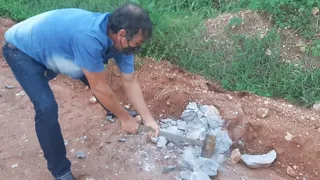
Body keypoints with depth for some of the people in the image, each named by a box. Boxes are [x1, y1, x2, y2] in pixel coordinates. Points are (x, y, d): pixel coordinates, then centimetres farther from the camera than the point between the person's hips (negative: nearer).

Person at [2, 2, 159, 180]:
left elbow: (130, 81, -6)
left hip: (52, 44, 7)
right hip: (21, 48, -7)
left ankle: (114, 109, 43)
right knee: (47, 108, -21)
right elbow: (100, 88, -32)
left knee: (96, 77, 11)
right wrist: (125, 117, -18)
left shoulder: (120, 40, -17)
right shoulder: (89, 37, -43)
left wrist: (148, 119, -5)